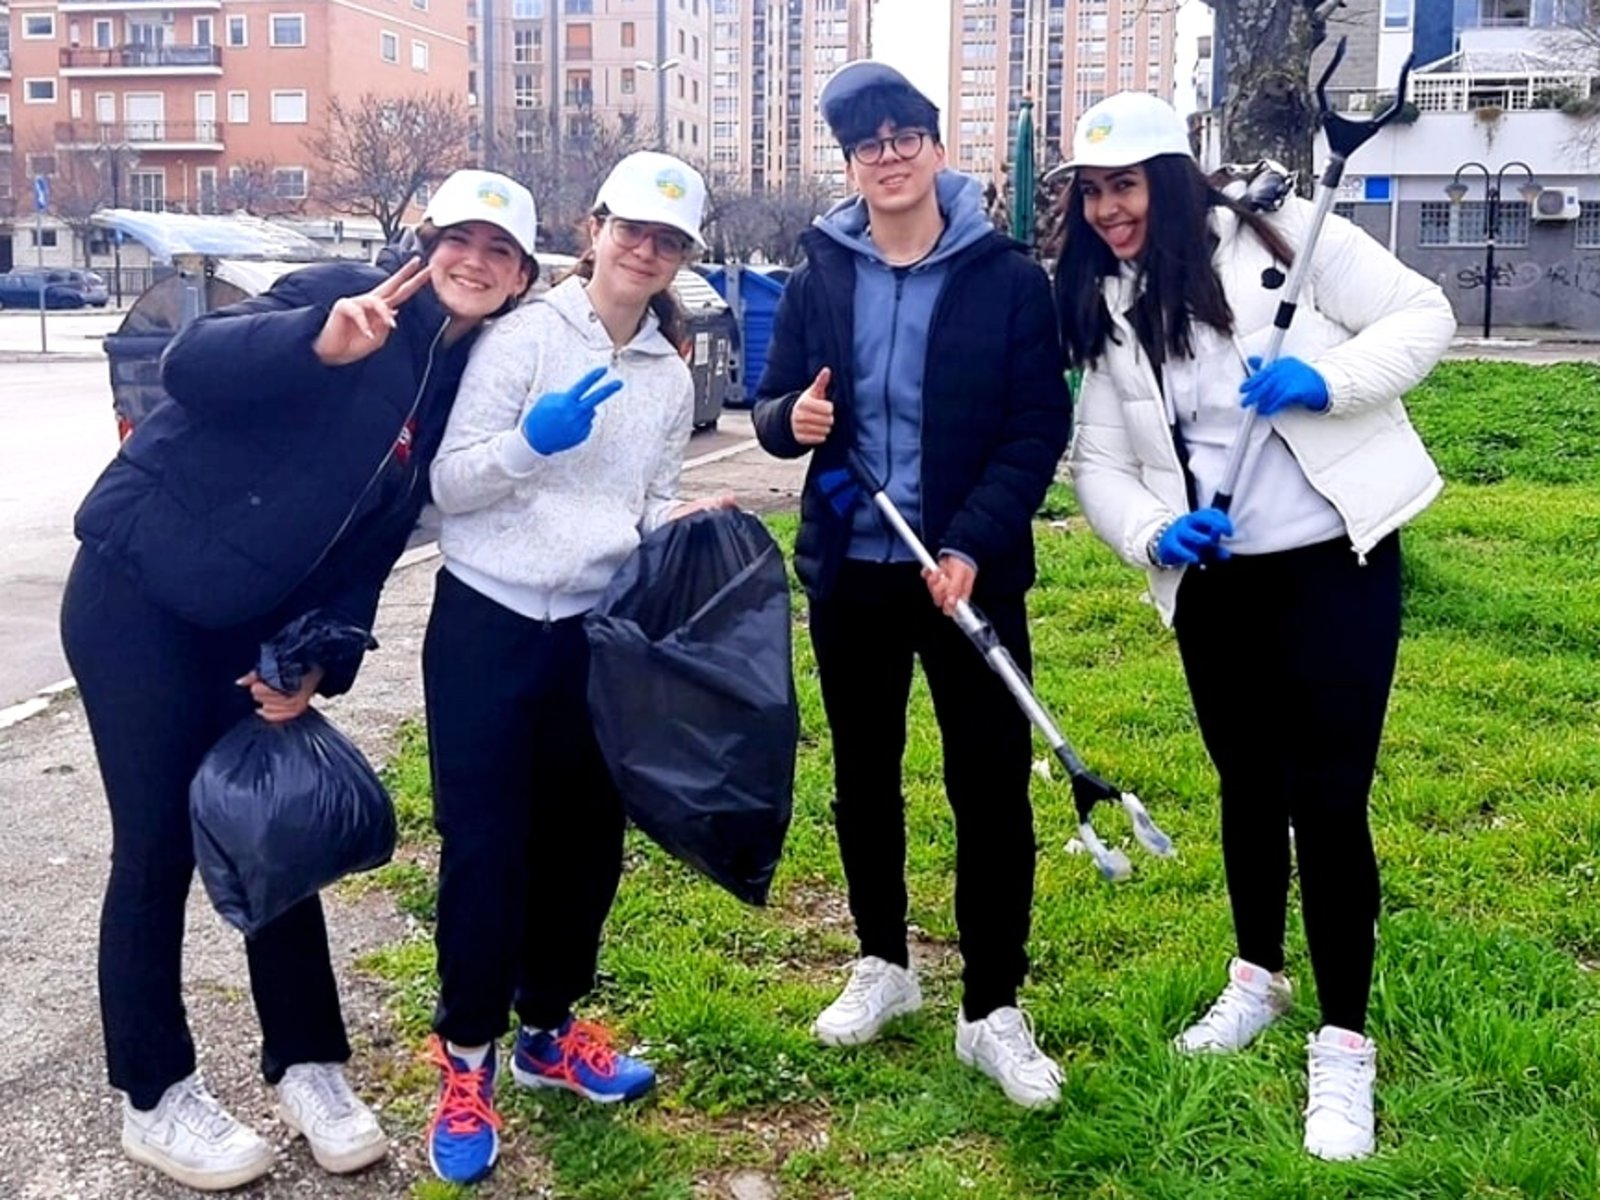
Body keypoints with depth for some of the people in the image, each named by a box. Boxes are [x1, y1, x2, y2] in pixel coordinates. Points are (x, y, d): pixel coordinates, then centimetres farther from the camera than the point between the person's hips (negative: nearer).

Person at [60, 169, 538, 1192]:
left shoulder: (464, 380, 5)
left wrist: (318, 658, -5)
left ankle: (307, 1063, 25)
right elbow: (190, 363, -30)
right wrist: (320, 343, -46)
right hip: (139, 593, -6)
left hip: (253, 623, 6)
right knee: (159, 845, 1)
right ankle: (154, 1097, 17)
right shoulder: (346, 295, -14)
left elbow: (375, 538, 6)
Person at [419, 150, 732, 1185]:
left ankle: (547, 1029, 32)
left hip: (599, 631, 5)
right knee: (486, 844, -1)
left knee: (586, 837, 12)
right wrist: (529, 439, -27)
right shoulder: (524, 335, -6)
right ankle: (467, 1062, 16)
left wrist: (687, 522, -6)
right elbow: (450, 483, -9)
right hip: (488, 622, -5)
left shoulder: (671, 375, 10)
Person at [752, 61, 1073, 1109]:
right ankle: (885, 966, 33)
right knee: (865, 780, 14)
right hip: (848, 570, 3)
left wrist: (972, 545, -19)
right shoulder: (820, 277, 5)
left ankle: (993, 1010, 14)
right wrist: (791, 418, -16)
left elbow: (1040, 428, -8)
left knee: (991, 787, 1)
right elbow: (772, 409, 9)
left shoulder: (1009, 276, -5)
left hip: (972, 572, -3)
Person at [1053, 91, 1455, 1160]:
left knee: (1327, 796, -6)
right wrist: (1153, 535, -14)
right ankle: (1257, 978, 38)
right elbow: (1099, 463, 4)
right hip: (1213, 583, 4)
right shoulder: (1106, 313, 5)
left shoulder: (1280, 239, -7)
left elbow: (1422, 316, -4)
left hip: (1337, 560, -4)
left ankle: (1346, 1043, 8)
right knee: (1248, 782, 17)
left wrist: (1329, 377, -21)